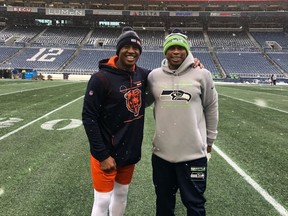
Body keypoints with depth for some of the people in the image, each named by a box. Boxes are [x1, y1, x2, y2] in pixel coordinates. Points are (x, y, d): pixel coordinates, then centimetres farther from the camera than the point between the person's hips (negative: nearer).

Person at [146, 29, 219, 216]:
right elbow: (143, 102, 16)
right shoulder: (154, 76, 0)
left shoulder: (202, 74, -5)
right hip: (162, 152, 3)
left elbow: (211, 108, 5)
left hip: (194, 153, -2)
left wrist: (210, 139, 9)